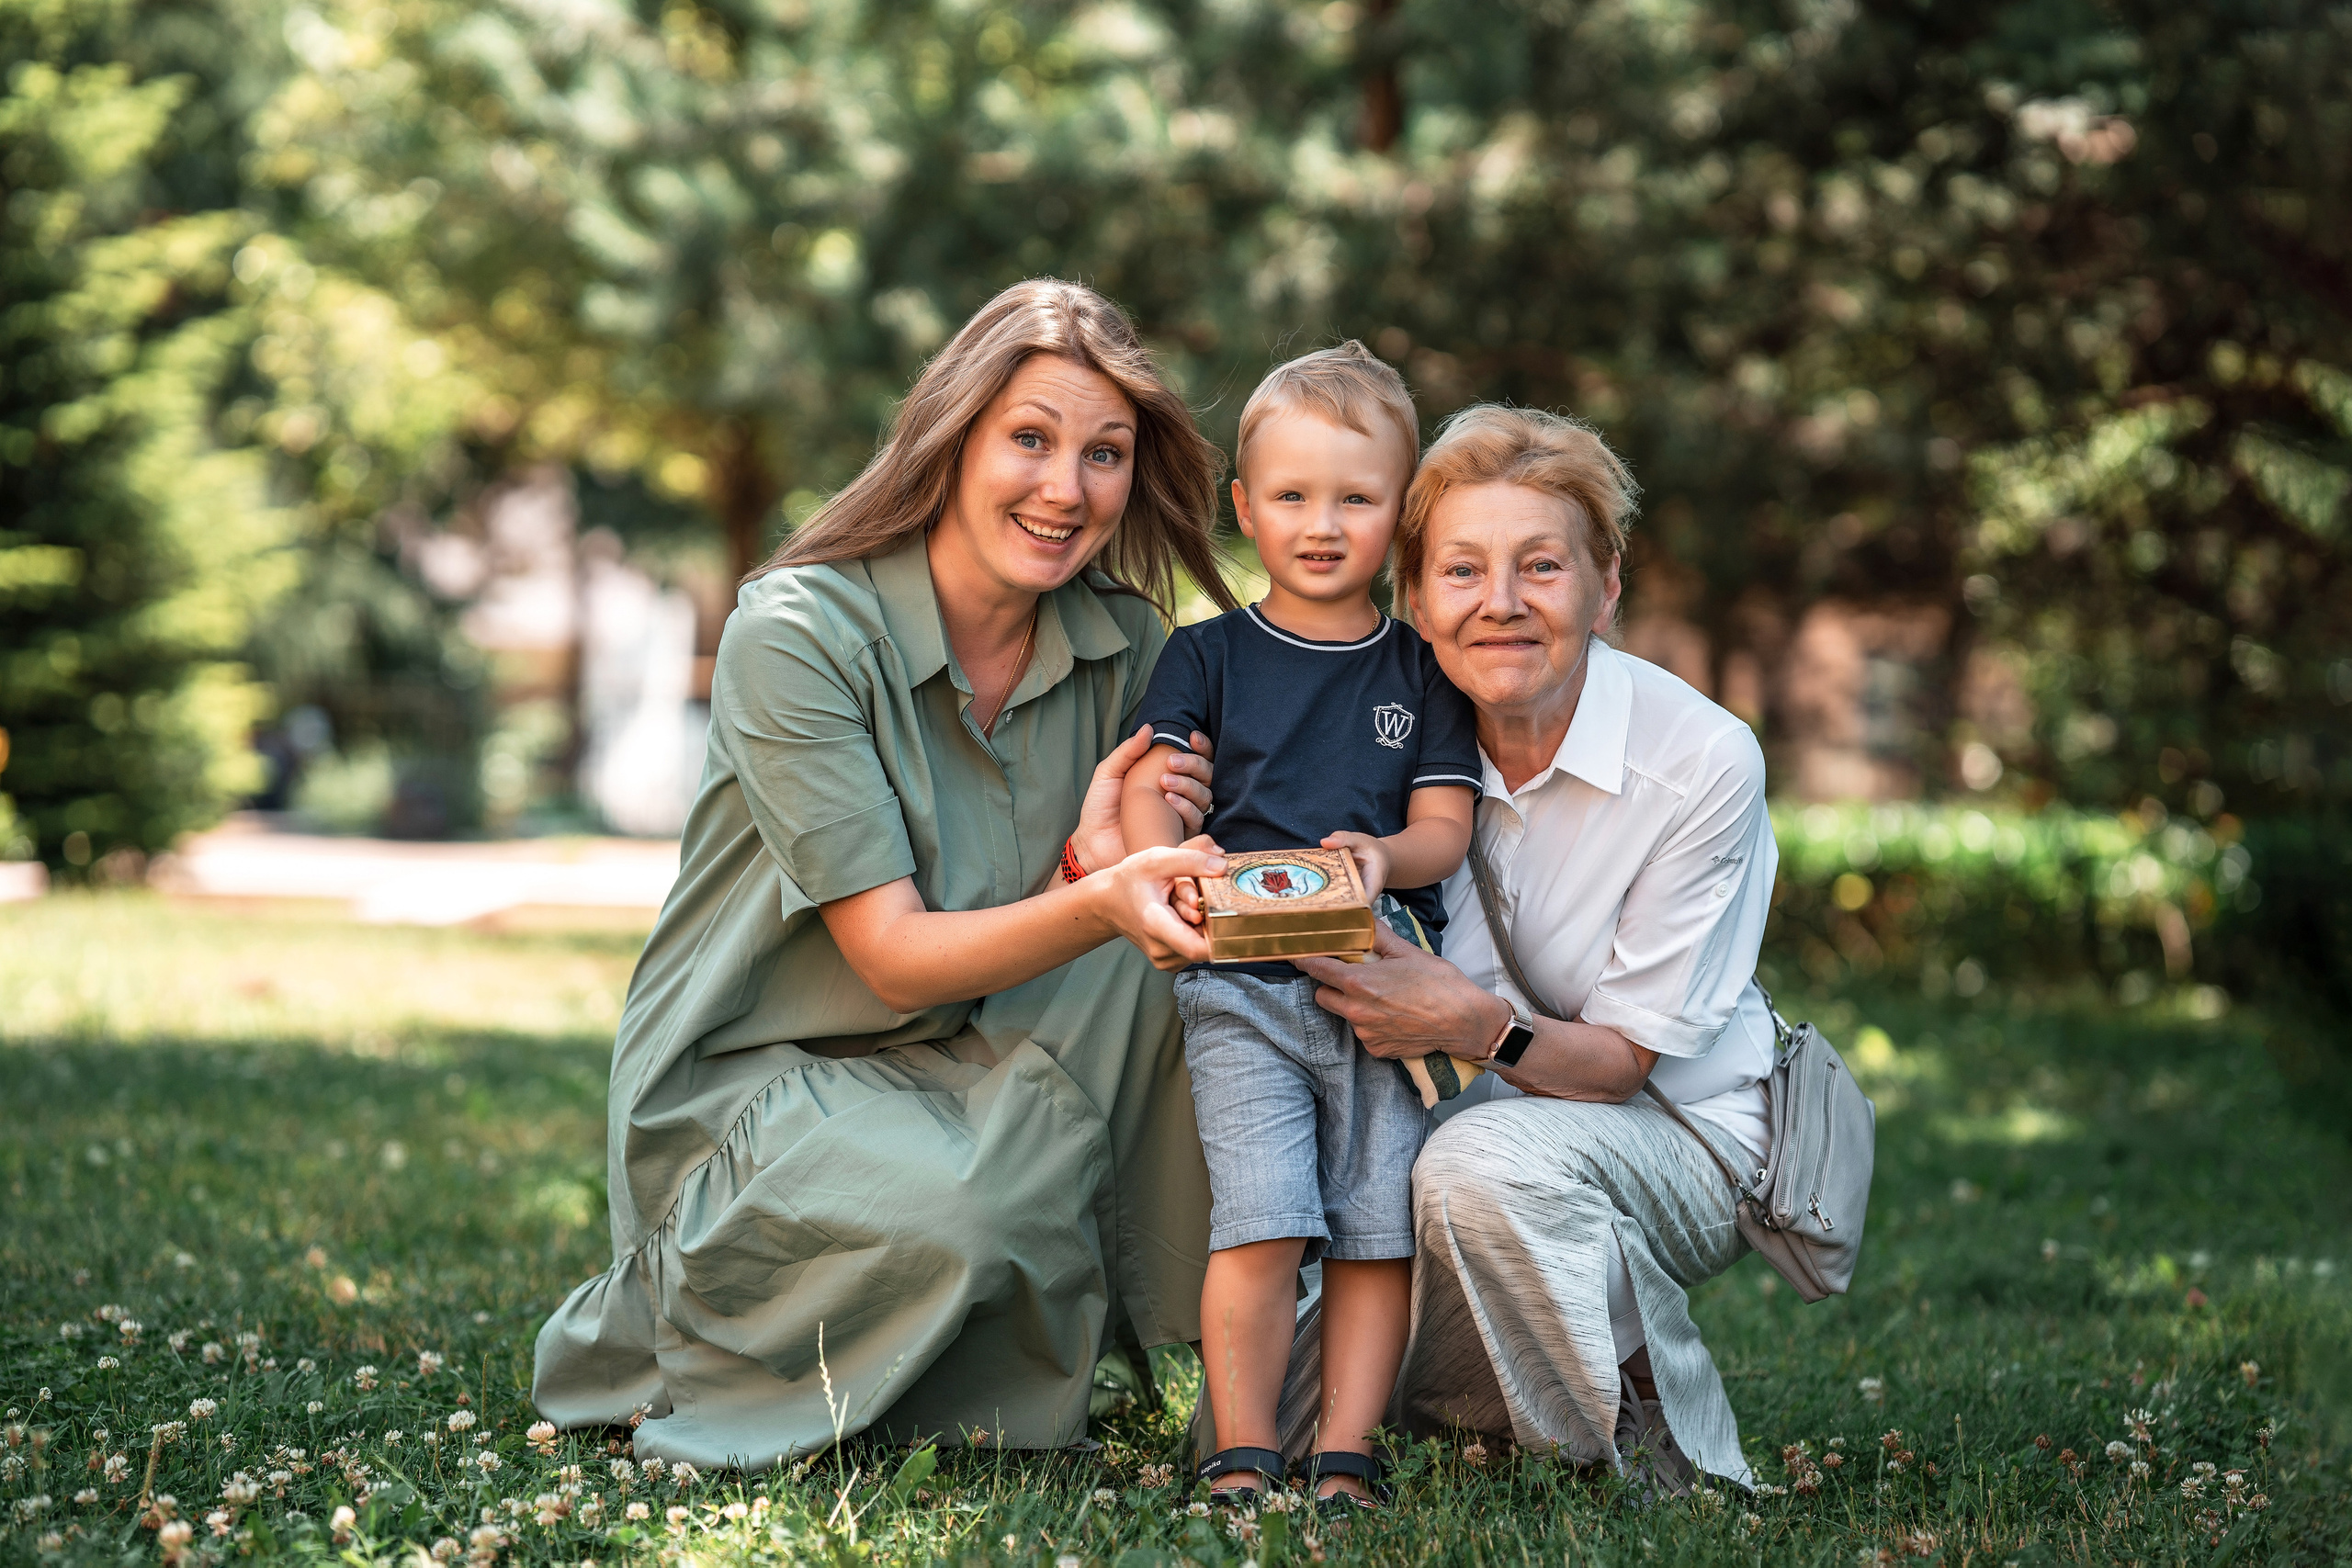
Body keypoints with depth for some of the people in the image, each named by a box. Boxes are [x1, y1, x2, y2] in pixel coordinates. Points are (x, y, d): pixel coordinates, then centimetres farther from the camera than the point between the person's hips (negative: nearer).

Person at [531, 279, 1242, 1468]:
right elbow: (896, 958, -23)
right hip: (749, 1071, -5)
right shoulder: (797, 634, -19)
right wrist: (1100, 906, -42)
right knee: (950, 1211, -35)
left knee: (1159, 968, -21)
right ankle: (655, 1316, -2)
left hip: (975, 1065, 6)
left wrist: (1105, 859, -23)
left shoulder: (1120, 644, -2)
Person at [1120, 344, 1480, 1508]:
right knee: (1260, 1224, -11)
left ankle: (1347, 1456, 8)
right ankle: (1241, 1457, -2)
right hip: (1242, 987, -2)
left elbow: (1446, 824, 5)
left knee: (1380, 1227, 0)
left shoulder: (1422, 672, 11)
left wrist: (1383, 856, -17)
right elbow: (1149, 789, -2)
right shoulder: (1206, 657, 9)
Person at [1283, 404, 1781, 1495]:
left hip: (1682, 1132, -4)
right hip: (1478, 1113, 4)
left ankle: (1658, 1443, -13)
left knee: (1487, 1159, -38)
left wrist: (1480, 1025, -36)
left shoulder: (1701, 763, -19)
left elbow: (1627, 1057, -14)